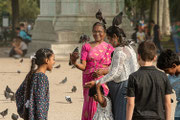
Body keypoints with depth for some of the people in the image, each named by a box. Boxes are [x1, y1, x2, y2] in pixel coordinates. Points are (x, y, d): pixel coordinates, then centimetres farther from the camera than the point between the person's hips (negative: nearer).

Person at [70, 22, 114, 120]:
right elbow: (83, 66, -1)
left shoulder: (110, 48, 7)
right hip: (89, 81, 0)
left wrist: (102, 71, -15)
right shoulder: (86, 46, 7)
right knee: (90, 104, -5)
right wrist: (75, 63, -21)